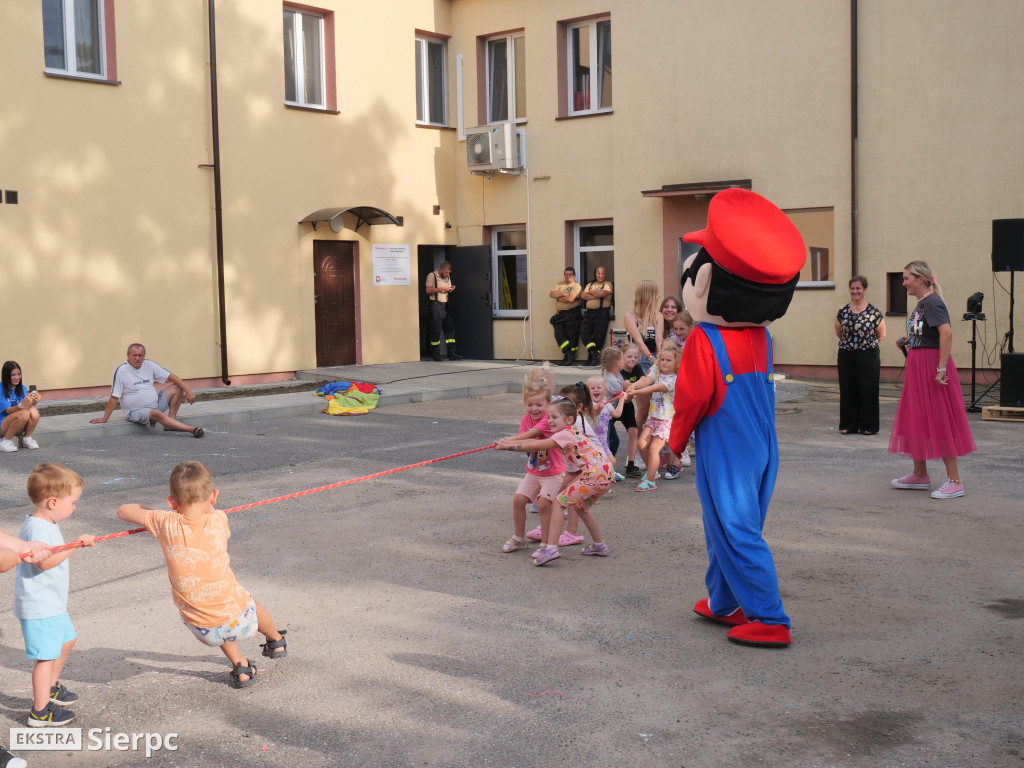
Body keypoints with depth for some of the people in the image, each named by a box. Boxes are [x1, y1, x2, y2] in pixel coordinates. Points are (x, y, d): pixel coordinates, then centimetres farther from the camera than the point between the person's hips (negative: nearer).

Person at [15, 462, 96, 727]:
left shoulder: (47, 524, 10)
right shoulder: (36, 528, -23)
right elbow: (45, 561, -37)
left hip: (53, 603, 11)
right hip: (39, 607, -11)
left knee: (66, 641, 26)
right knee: (46, 655, -5)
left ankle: (50, 687, 44)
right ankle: (40, 711, 4)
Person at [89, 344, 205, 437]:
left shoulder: (148, 365, 6)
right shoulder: (121, 370, -10)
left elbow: (171, 377, 5)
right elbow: (114, 398, -10)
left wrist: (188, 391, -5)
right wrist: (104, 419, -10)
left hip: (155, 403, 7)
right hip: (136, 411, -7)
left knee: (177, 388, -3)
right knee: (157, 414, -36)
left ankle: (170, 423, -9)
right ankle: (192, 430, -42)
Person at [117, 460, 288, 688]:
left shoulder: (165, 524, -14)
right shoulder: (218, 520, -14)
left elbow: (123, 510, 1)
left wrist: (156, 514, 15)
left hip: (204, 631, 1)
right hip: (238, 620, -1)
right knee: (249, 603, 36)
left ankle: (240, 667, 34)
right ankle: (276, 642, 61)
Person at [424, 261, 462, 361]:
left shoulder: (447, 277, 19)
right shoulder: (432, 276, -4)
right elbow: (428, 290, -13)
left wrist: (451, 290, 4)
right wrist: (442, 289, -16)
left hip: (445, 305, 7)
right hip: (436, 305, -7)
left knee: (450, 328, 1)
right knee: (436, 329, -5)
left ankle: (451, 354, 3)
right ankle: (435, 355, 1)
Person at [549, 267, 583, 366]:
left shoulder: (576, 286, 0)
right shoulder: (559, 285, 20)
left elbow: (570, 299, -14)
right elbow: (552, 294, 3)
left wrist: (558, 297, 0)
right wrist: (563, 293, -8)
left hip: (572, 314, -6)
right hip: (559, 315, 6)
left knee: (572, 336, -4)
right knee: (559, 335, -6)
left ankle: (568, 358, 3)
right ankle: (570, 355, -4)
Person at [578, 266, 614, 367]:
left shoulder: (607, 284, 6)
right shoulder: (589, 285, 20)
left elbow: (602, 293, -13)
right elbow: (583, 296, 5)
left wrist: (590, 292, 3)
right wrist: (596, 295, -5)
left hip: (602, 313, -5)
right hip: (589, 313, 5)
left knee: (598, 337, -6)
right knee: (584, 333, -12)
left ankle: (592, 358, 2)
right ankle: (595, 353, -12)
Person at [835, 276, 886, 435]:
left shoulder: (874, 312, -4)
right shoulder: (843, 312, 5)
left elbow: (881, 335, 6)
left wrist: (868, 343, 11)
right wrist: (850, 343, 13)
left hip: (868, 356, -3)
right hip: (846, 356, 3)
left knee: (868, 391, 0)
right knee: (847, 390, 6)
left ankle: (868, 426, 10)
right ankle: (848, 425, 16)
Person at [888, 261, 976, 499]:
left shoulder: (932, 303, -15)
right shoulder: (920, 304, 14)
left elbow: (947, 332, -28)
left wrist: (941, 368, -31)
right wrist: (907, 343, 11)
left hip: (932, 367, -10)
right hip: (917, 368, 10)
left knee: (939, 421, -7)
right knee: (916, 419, 15)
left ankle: (954, 481, -2)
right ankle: (920, 475, 26)